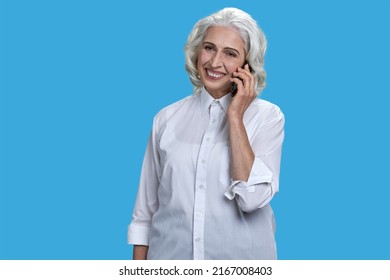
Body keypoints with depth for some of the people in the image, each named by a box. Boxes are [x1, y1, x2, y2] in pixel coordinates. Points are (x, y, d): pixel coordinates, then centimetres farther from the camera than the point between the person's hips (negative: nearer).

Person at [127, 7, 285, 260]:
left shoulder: (267, 116, -6)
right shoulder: (168, 118, -1)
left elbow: (251, 197, -20)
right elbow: (145, 210, 3)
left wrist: (235, 117, -17)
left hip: (241, 255, -1)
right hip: (169, 256, 2)